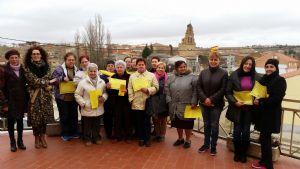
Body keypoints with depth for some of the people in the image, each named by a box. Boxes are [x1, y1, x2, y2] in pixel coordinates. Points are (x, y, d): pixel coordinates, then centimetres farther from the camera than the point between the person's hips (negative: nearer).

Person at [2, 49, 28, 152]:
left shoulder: (22, 69, 4)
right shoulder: (5, 70, -7)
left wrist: (26, 99, 4)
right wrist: (4, 102, -11)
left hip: (21, 99, 3)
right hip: (10, 100, -3)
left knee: (20, 120, 12)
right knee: (11, 121, 7)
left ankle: (20, 141, 24)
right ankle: (12, 142, 20)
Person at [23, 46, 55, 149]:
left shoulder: (46, 66, 8)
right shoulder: (27, 67, -2)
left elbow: (47, 78, 1)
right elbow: (33, 80, -11)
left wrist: (47, 85, -19)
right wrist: (48, 82, -8)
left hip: (45, 95, 2)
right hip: (34, 95, -2)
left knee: (45, 116, 6)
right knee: (35, 116, 1)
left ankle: (42, 137, 22)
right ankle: (37, 138, 18)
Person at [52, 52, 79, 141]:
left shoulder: (77, 70, 9)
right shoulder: (59, 69, -6)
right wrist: (62, 78, -22)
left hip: (73, 97, 4)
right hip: (62, 97, -4)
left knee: (74, 115, 12)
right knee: (64, 116, 5)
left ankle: (74, 132, 27)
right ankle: (65, 134, 19)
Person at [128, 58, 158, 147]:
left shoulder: (151, 75, 3)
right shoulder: (132, 76, 9)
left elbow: (156, 87, -2)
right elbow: (130, 89, 5)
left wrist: (147, 90, -16)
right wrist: (131, 99, -4)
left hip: (147, 103, -2)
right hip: (136, 103, 2)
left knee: (147, 122, 5)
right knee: (139, 122, 10)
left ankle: (147, 139, 18)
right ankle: (141, 138, 22)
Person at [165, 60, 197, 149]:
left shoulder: (192, 77, -3)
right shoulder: (171, 77, 7)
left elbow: (195, 91, -6)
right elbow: (167, 90, 6)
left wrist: (194, 102, -12)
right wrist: (169, 101, -2)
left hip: (187, 106, -3)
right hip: (175, 106, 4)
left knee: (187, 124, 7)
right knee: (178, 123, 16)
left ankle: (188, 140, 26)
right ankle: (180, 138, 36)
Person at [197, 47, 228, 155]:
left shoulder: (223, 73, -6)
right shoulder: (203, 72, 3)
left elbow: (223, 89, -10)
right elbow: (198, 87, 1)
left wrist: (211, 99, -16)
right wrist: (204, 99, -12)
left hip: (216, 104, -3)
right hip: (204, 103, 3)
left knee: (214, 125, 5)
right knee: (206, 124, 14)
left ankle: (213, 146, 20)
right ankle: (206, 144, 28)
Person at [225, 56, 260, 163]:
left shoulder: (256, 77, 0)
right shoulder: (234, 75, -5)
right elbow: (228, 92, -4)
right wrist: (235, 102, -17)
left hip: (249, 108, 1)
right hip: (237, 108, -1)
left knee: (246, 132, 7)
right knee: (237, 131, 4)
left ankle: (244, 154, 24)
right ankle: (237, 153, 23)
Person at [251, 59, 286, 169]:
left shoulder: (280, 80, -8)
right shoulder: (263, 79, 11)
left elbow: (277, 98, -16)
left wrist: (261, 102, -17)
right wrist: (256, 99, -6)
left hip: (272, 114, -6)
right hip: (262, 112, 6)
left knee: (264, 138, -3)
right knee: (265, 138, 12)